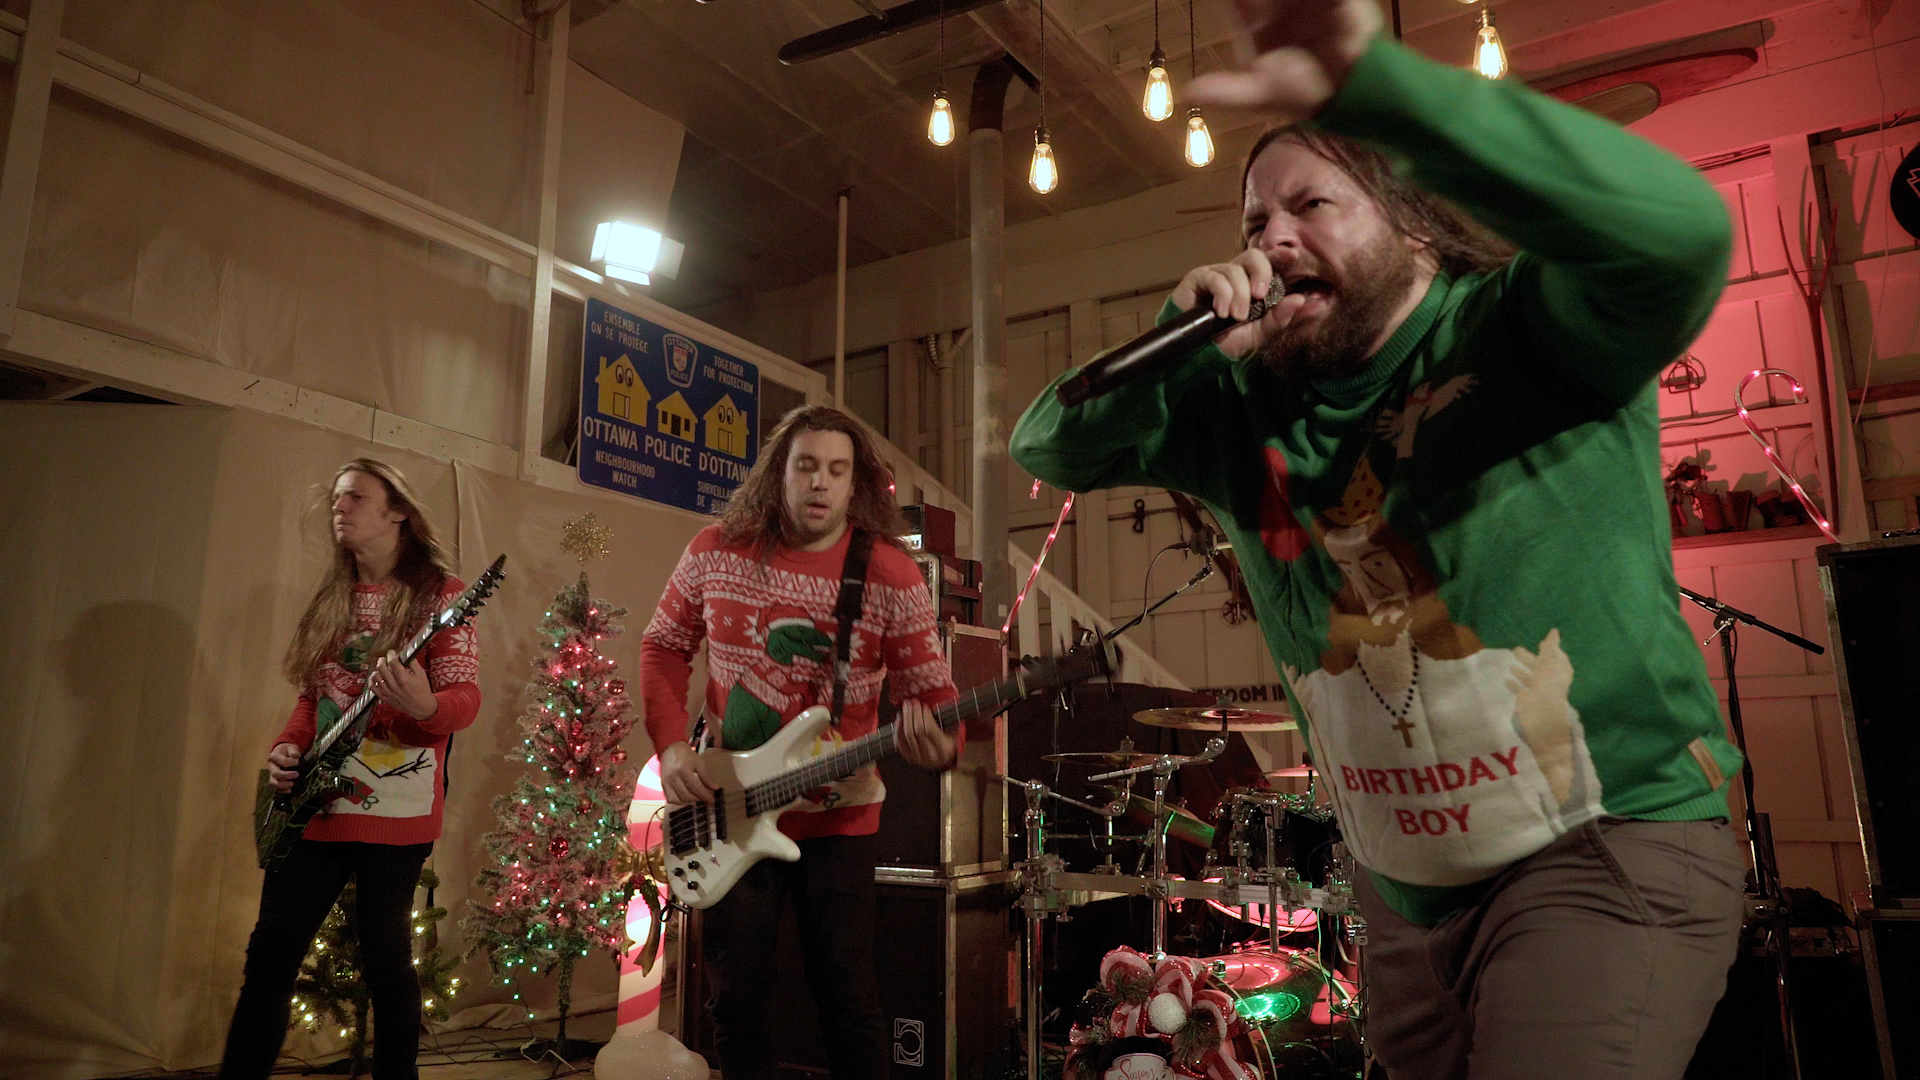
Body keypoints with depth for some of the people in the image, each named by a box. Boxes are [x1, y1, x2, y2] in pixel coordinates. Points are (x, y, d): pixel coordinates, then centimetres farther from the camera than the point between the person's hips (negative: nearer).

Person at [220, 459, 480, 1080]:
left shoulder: (437, 594, -4)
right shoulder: (331, 601, 15)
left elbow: (466, 698, -11)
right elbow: (312, 697, 21)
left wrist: (423, 704, -33)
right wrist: (288, 749, 1)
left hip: (396, 810, -5)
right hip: (317, 805, 6)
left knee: (385, 959, 1)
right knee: (271, 953, 5)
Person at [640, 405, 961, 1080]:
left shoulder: (891, 575, -10)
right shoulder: (716, 552, -3)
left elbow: (932, 690, -9)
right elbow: (663, 644, 9)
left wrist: (938, 743, -32)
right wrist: (672, 746, -5)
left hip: (837, 818, -2)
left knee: (847, 999, 4)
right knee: (736, 996, 10)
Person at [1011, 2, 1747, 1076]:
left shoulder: (1525, 330, -11)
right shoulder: (1245, 411, 4)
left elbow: (1682, 227, -32)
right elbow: (1051, 448, 5)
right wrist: (1180, 341, -14)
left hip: (1613, 843, -5)